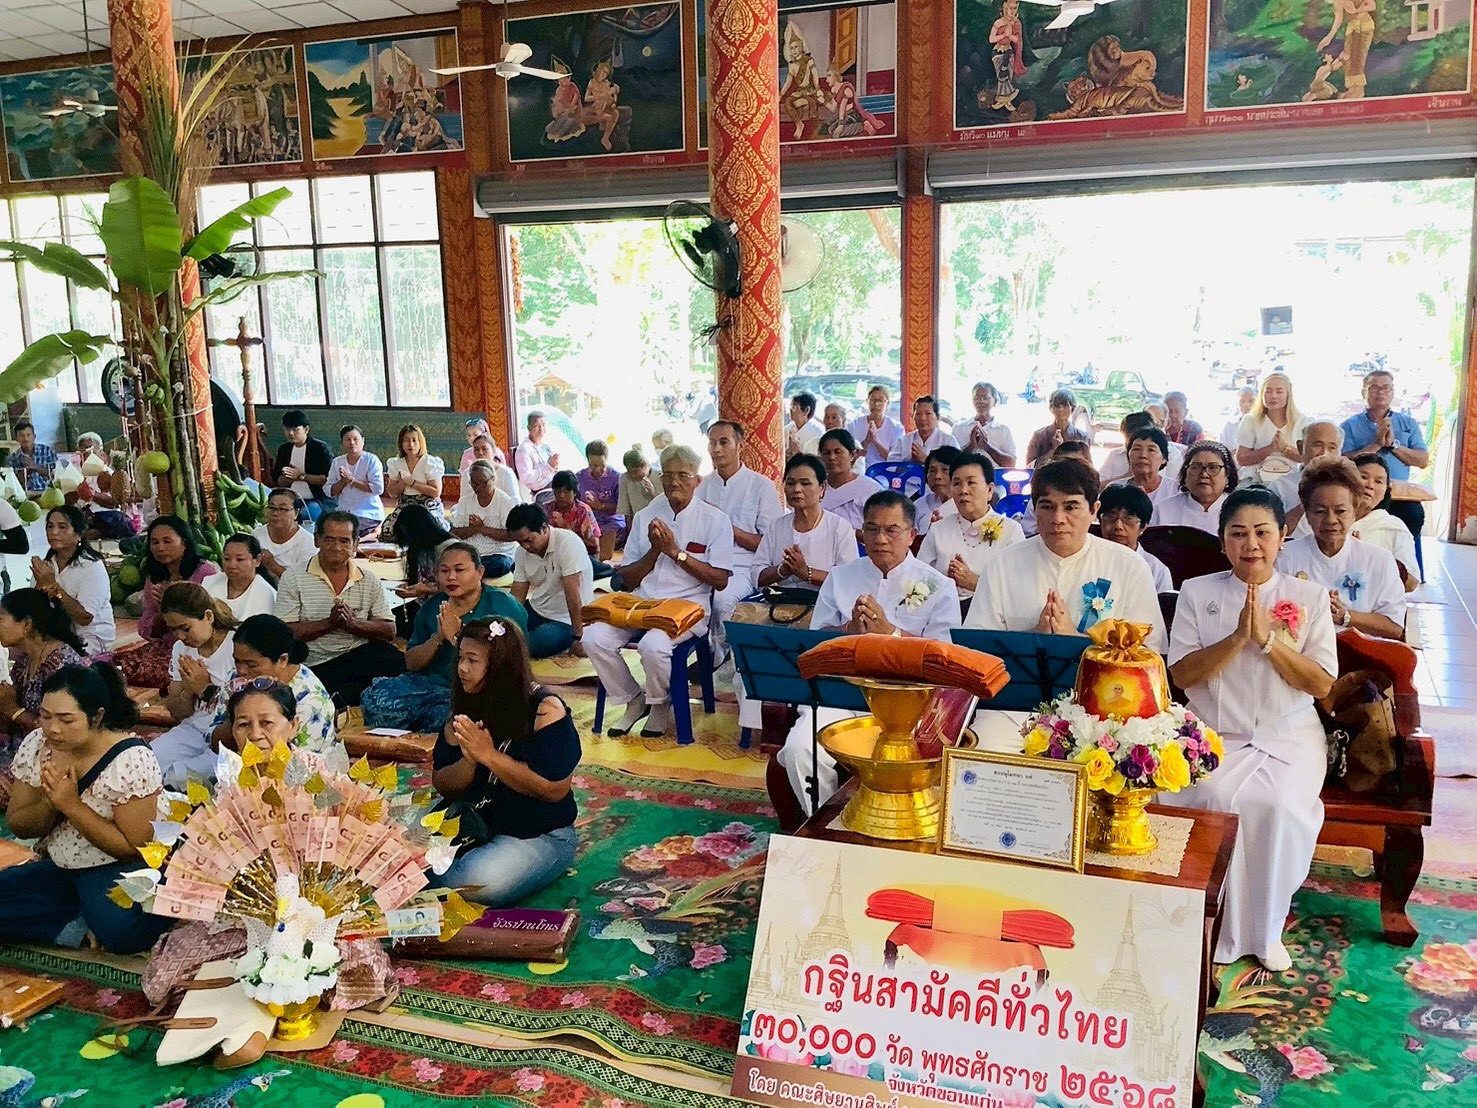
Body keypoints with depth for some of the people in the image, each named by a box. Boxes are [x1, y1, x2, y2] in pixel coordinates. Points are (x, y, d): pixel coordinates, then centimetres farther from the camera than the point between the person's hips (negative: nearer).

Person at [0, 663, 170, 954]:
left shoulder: (131, 760, -20)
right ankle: (90, 924, -10)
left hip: (118, 871, -7)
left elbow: (136, 849, -18)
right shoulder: (36, 745, -4)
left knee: (120, 929, -36)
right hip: (58, 869, 7)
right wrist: (51, 802, -18)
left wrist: (71, 804, -24)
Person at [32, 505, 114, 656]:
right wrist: (41, 584, -21)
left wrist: (53, 585, -22)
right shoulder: (48, 564, 5)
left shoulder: (92, 566, -13)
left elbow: (85, 618, -20)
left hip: (91, 636, -6)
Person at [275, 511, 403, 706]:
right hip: (318, 666, -2)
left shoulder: (370, 581, 13)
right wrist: (329, 623, -13)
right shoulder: (293, 579, 6)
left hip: (363, 655, 3)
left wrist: (352, 624, -11)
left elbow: (389, 631, 6)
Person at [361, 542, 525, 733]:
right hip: (430, 683, 5)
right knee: (374, 699, -18)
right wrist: (438, 638, -10)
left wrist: (456, 637, -19)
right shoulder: (432, 606, 11)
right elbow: (411, 663, 8)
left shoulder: (502, 605, -6)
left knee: (442, 717, -37)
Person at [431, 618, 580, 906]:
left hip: (539, 835, -5)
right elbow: (442, 786, 2)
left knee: (478, 885, -30)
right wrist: (469, 761, -21)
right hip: (474, 825, 5)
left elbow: (556, 790, -22)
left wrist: (489, 755, -25)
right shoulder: (465, 709, 0)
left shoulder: (544, 708, -17)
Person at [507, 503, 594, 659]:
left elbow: (572, 593, -24)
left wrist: (578, 637, -24)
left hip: (565, 620, -7)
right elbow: (518, 596, 0)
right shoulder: (522, 551, 0)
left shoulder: (568, 542, -22)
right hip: (536, 611, 7)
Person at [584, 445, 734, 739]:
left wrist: (676, 552, -12)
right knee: (594, 637, -21)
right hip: (642, 601, 5)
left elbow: (720, 580, -6)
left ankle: (660, 703, 1)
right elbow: (627, 579, 12)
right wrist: (655, 551, -6)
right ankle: (633, 700, 4)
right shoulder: (645, 516, 13)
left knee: (653, 645, -34)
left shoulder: (715, 520, 1)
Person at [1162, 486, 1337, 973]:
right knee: (1216, 799, -30)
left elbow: (1322, 684, -1)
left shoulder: (1309, 596, 7)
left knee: (1280, 805, -29)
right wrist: (1238, 637, -15)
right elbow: (1180, 674, -3)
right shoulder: (1197, 593, 6)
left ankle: (1265, 931, -6)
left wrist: (1267, 638, -14)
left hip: (1289, 738, 0)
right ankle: (1221, 930, -11)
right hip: (1214, 735, 0)